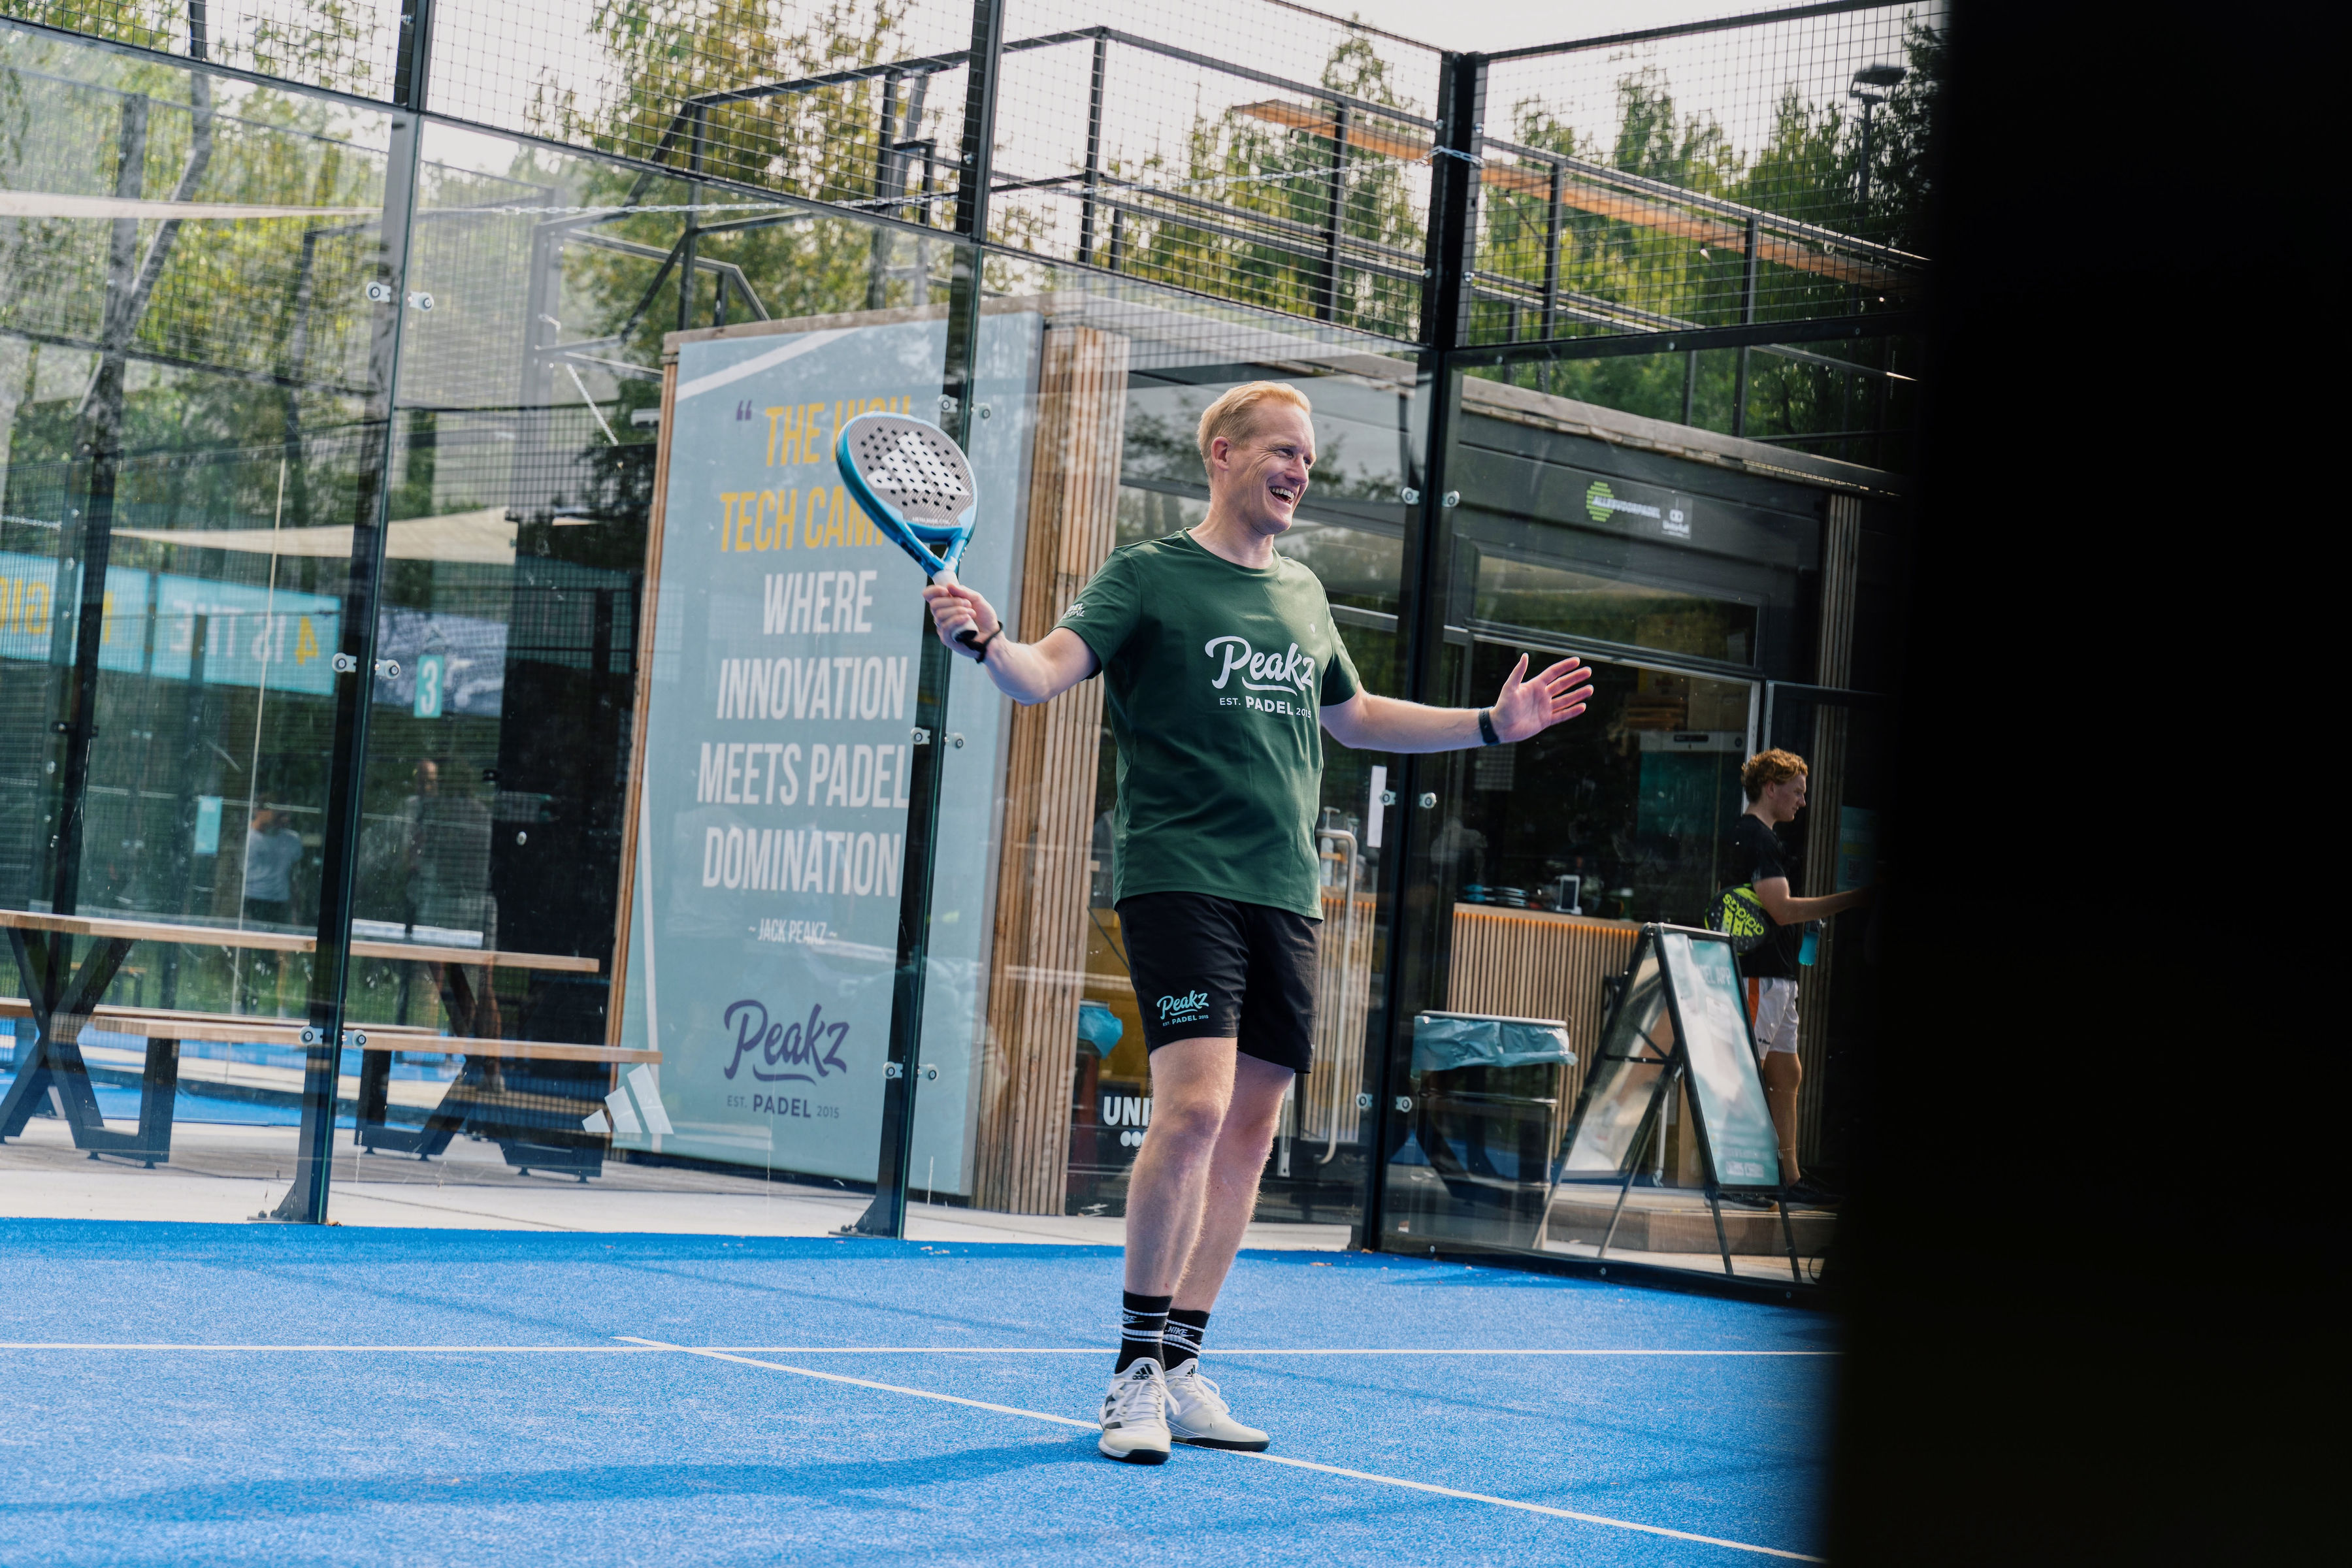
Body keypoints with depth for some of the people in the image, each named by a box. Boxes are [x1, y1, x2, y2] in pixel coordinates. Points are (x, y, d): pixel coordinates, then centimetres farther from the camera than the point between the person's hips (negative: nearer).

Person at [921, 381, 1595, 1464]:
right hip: (1180, 875, -7)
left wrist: (1489, 725, 29)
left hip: (1285, 890, 7)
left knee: (1251, 1123, 5)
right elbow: (1045, 672, -13)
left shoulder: (1302, 594, 18)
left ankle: (1180, 1369, 13)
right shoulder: (1148, 575, 0)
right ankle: (1136, 1369, -8)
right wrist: (986, 641, -34)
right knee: (1194, 1103, -19)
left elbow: (1351, 716, 33)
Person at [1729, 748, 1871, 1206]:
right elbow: (1783, 908, -21)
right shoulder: (1754, 836, -13)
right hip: (1760, 975, -11)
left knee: (1787, 1074, 12)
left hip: (1778, 975, 11)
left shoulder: (1762, 836, 20)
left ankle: (1789, 1176, 16)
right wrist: (1853, 899, -18)